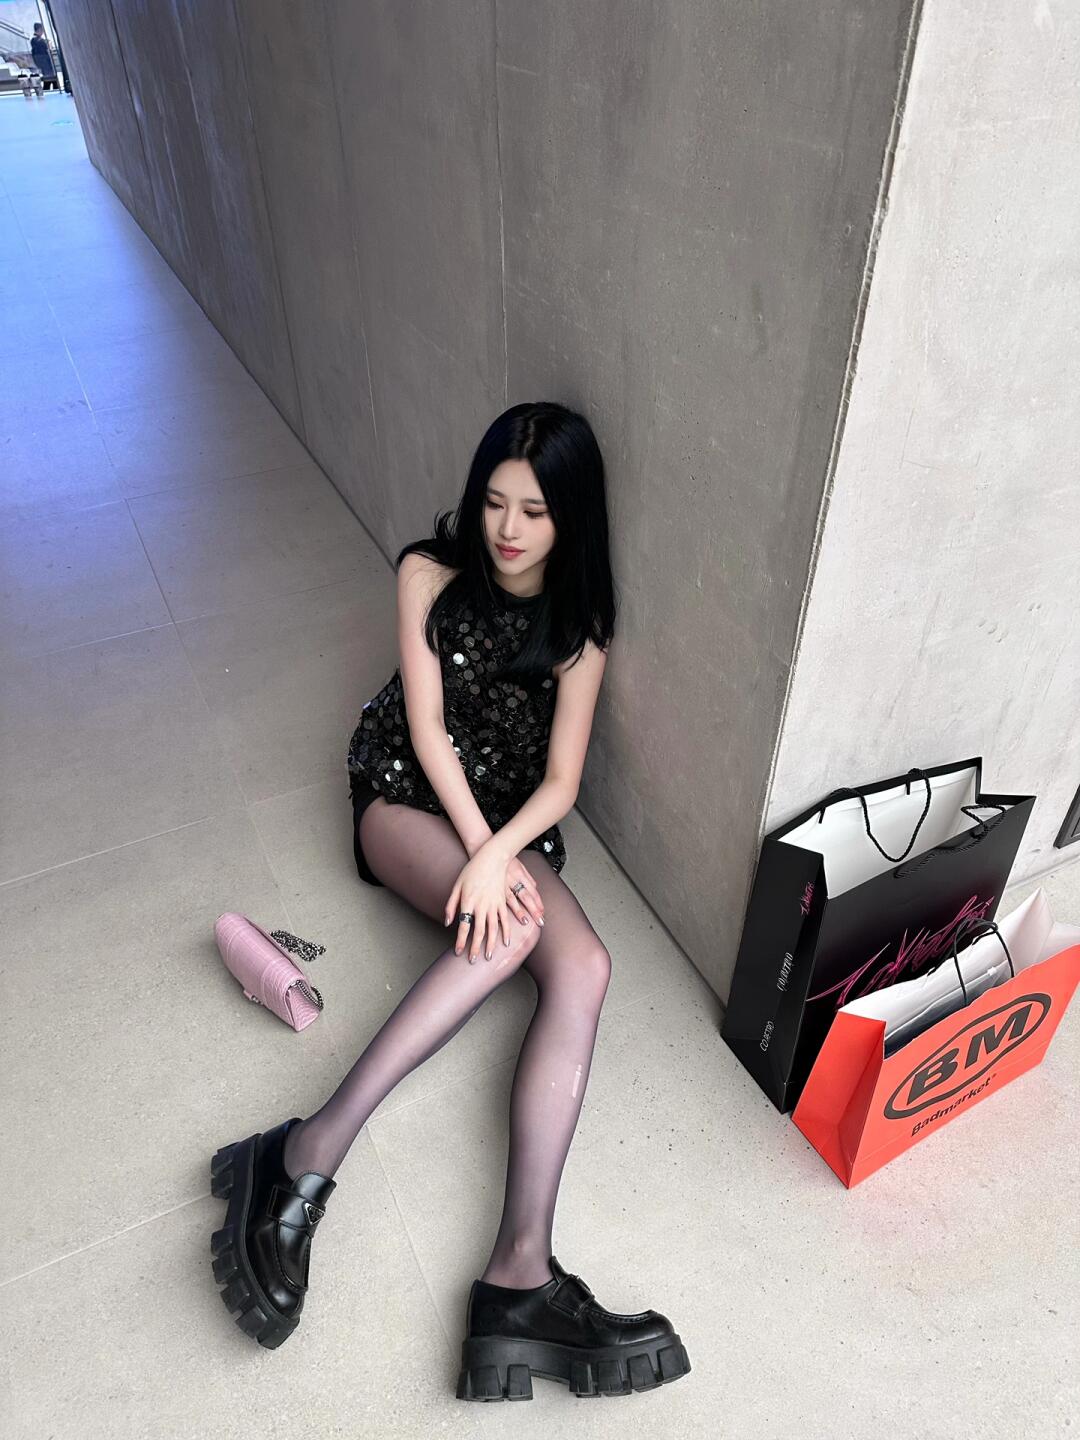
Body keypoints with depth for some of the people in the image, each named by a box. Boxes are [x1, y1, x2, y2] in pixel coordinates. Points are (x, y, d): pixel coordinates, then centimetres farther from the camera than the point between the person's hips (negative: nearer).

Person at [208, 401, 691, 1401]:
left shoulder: (580, 623, 0)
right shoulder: (430, 573, -5)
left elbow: (560, 780, -7)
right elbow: (426, 726, -11)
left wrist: (498, 854, -27)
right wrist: (483, 855, -21)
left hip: (513, 819, 3)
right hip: (409, 793, -2)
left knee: (584, 966, -26)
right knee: (510, 926, -34)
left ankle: (520, 1268, -33)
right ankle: (312, 1153, -33)